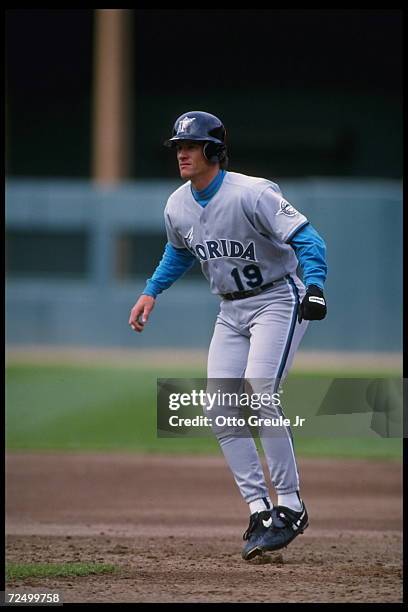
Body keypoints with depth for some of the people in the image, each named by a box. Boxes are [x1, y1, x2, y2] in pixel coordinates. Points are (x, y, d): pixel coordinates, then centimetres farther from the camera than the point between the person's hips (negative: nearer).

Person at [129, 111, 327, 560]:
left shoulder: (252, 194, -22)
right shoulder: (177, 207, 0)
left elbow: (306, 239, -28)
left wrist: (314, 286, -43)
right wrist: (151, 292, 14)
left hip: (277, 301, -7)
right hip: (231, 312, 7)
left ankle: (290, 506, -12)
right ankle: (259, 510, 2)